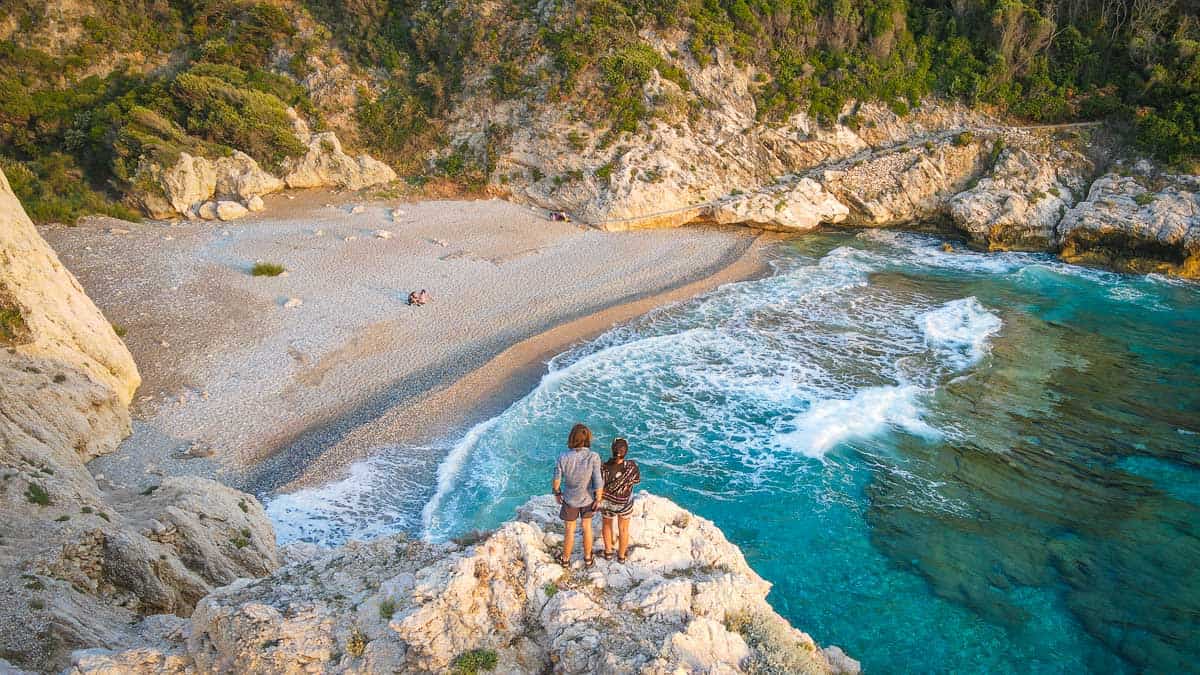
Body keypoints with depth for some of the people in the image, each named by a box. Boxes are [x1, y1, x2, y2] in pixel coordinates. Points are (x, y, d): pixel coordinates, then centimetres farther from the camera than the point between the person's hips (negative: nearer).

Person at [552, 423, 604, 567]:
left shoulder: (562, 458, -30)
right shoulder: (593, 457, -32)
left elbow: (556, 481, -15)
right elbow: (598, 484, -25)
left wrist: (557, 494, 7)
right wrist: (598, 500, -6)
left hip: (570, 499, 0)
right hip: (587, 498, 0)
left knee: (570, 530, 23)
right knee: (587, 527, 26)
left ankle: (565, 559, 43)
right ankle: (587, 558, 45)